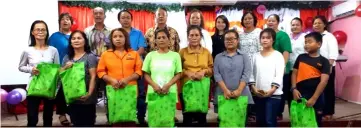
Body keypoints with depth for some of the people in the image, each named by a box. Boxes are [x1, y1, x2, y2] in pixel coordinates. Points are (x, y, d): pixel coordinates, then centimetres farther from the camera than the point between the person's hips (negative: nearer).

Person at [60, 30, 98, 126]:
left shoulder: (90, 56, -5)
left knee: (87, 123, 1)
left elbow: (93, 76, -11)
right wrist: (65, 67, -8)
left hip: (86, 98, -5)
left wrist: (89, 93, -22)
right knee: (76, 123, 15)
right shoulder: (67, 58, 12)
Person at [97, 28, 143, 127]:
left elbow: (139, 71, 3)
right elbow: (100, 71, 5)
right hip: (113, 90, 0)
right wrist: (111, 80, -11)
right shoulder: (105, 54, 8)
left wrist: (127, 79, -13)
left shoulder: (134, 54, 8)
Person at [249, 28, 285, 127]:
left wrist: (272, 90, -16)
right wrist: (254, 88, -4)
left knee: (270, 121, -6)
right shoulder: (256, 56, 11)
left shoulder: (278, 55, -1)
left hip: (273, 94, -4)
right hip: (258, 94, 4)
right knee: (260, 121, 11)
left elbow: (279, 74, -8)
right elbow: (251, 73, 8)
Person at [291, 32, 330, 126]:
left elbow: (323, 81, -10)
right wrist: (294, 89, -7)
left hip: (316, 96, -2)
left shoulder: (324, 61, -4)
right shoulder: (301, 57, 6)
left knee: (316, 122, 12)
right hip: (300, 95, 2)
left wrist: (314, 98, -16)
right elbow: (294, 73, 8)